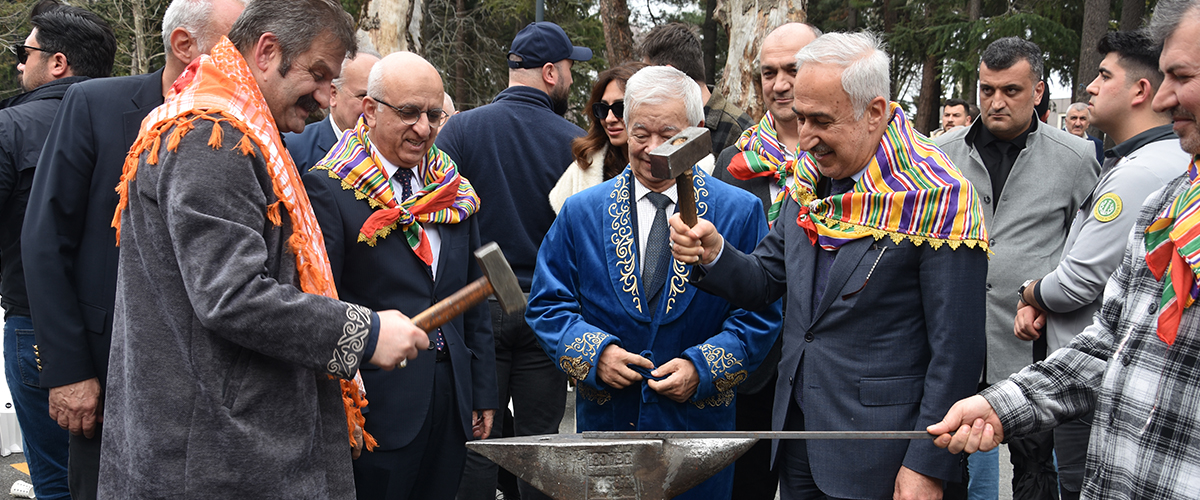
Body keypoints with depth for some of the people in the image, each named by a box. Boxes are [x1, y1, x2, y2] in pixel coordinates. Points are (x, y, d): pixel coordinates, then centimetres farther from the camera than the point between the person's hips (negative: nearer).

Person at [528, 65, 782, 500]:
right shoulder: (580, 213, 3)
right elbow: (547, 302, 4)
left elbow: (759, 314, -2)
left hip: (698, 422, -1)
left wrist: (703, 367, -15)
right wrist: (594, 352, -13)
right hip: (605, 420, 1)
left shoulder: (741, 212, -1)